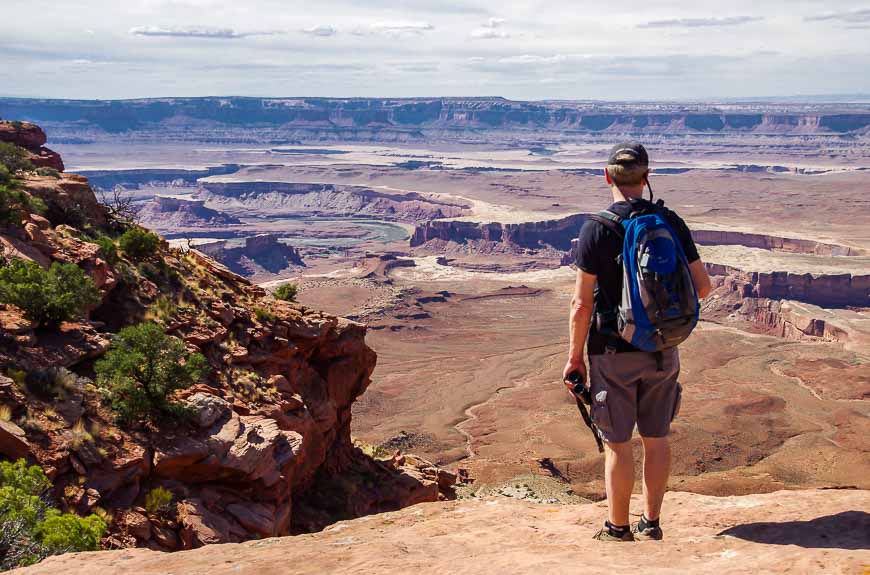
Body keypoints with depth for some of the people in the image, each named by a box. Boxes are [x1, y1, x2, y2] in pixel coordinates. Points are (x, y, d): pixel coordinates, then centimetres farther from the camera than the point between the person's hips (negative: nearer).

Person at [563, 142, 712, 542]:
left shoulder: (596, 229, -13)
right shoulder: (671, 223, -2)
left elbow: (582, 304, -13)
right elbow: (702, 285, 0)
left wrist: (575, 356, -3)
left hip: (614, 352, -4)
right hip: (662, 349, 4)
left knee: (618, 443, 6)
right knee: (656, 437, 15)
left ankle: (618, 530, 17)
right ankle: (651, 524, 25)